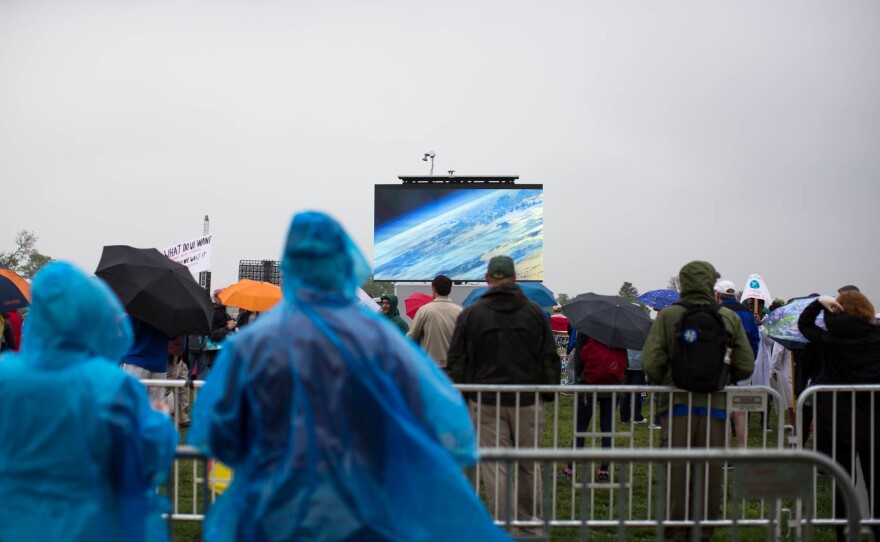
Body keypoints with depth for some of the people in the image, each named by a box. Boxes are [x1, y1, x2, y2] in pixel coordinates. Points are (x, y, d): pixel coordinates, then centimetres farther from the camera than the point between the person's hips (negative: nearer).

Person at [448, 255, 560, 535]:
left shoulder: (470, 314, 1)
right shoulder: (535, 312, 4)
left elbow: (456, 362, 3)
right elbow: (550, 360, 7)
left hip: (486, 403, -1)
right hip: (528, 402, 2)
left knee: (495, 467, 1)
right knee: (529, 465, 13)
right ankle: (531, 526, 22)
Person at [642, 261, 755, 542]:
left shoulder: (668, 316, -5)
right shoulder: (729, 318, 0)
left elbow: (650, 363, -11)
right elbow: (746, 366, 1)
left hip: (678, 403, -1)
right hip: (715, 404, 1)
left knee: (675, 474, 6)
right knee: (710, 474, 10)